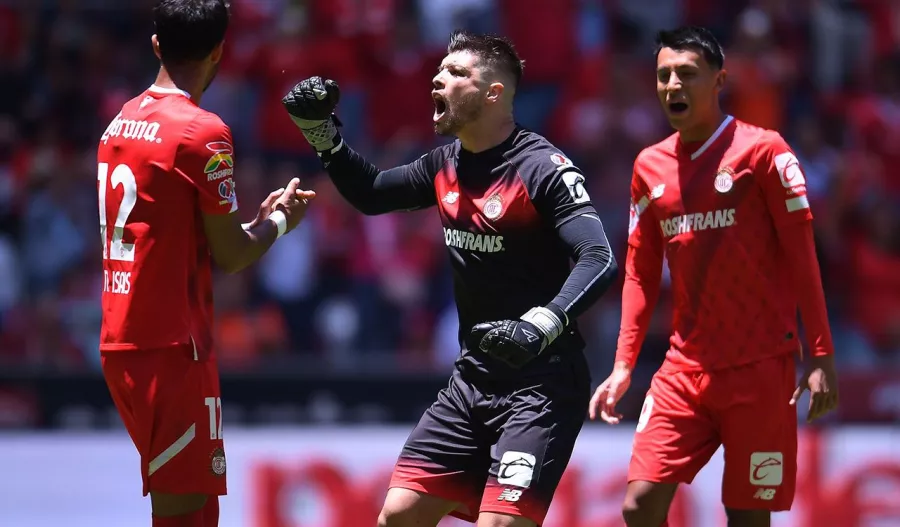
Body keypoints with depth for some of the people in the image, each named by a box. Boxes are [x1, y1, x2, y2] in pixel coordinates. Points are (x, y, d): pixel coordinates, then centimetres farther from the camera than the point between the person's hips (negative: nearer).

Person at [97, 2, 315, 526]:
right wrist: (279, 221, 11)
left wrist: (259, 218, 23)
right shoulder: (203, 132, -12)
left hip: (120, 343, 8)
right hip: (173, 347, -8)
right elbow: (230, 256, -8)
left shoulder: (120, 123, 13)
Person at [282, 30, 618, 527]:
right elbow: (370, 194, 24)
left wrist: (541, 325, -41)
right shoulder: (446, 165, 8)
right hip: (472, 379, 8)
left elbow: (599, 261, -26)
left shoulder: (542, 168, -16)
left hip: (541, 386, -8)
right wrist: (320, 131, 10)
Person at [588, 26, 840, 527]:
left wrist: (821, 356, -12)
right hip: (685, 369, 4)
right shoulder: (651, 166, 10)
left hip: (760, 369, -4)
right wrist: (623, 367, 7)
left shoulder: (762, 150, -5)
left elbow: (802, 255, -7)